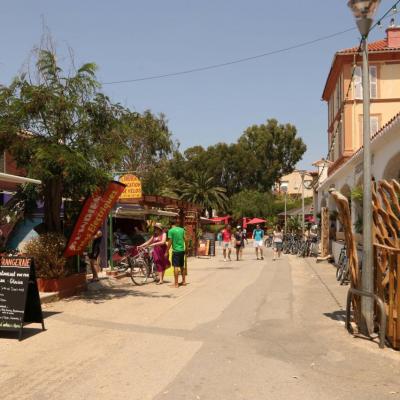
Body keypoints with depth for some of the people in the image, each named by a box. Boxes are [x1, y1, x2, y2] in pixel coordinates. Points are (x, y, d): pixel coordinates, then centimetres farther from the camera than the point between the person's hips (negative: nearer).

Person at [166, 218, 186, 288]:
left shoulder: (171, 231, -9)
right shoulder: (182, 230, 6)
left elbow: (170, 242, -12)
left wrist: (167, 251, -5)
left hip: (176, 251, -6)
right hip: (182, 250, 6)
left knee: (176, 267, -4)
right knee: (182, 266, 16)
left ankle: (176, 284, -4)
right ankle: (184, 281, 24)